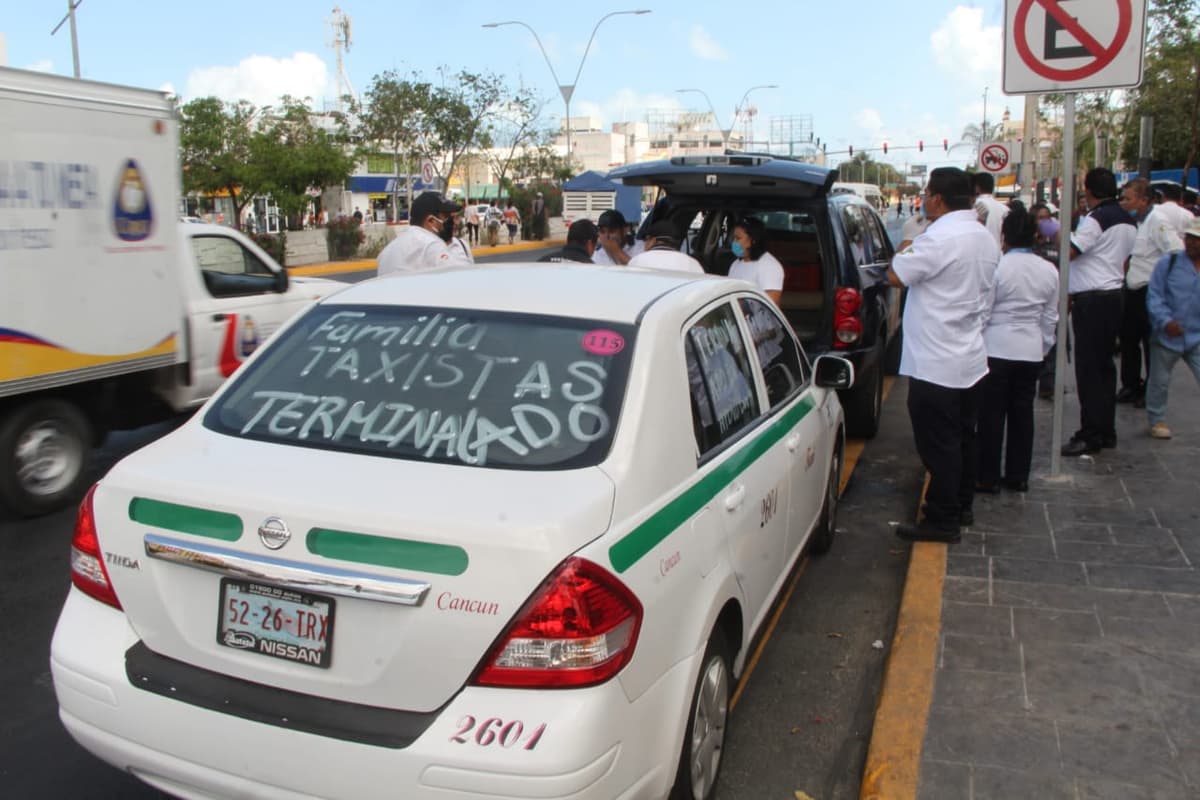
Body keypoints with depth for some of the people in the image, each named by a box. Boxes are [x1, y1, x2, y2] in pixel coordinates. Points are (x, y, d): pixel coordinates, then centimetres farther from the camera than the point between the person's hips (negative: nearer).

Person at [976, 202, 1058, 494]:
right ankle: (1018, 476, 20)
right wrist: (1043, 347, 20)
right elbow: (1050, 318, 9)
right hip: (1031, 350, 5)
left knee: (992, 414, 3)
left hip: (997, 349, -5)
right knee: (1022, 413, 12)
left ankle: (988, 477, 9)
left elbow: (982, 313, -11)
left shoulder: (996, 267, -14)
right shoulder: (1049, 271, 2)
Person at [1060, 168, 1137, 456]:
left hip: (1092, 300, -9)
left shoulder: (1095, 219, -15)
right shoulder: (1127, 220, 14)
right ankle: (1106, 431, 19)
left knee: (1089, 369, -6)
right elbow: (1124, 260, 19)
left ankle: (1090, 435, -5)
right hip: (1115, 295, 9)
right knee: (1105, 365, 13)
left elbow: (1069, 252, -20)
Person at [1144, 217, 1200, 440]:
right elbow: (1154, 296, -6)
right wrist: (1166, 321, -19)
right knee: (1159, 381, 12)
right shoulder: (1168, 262, -4)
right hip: (1167, 336, -1)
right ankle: (1157, 421, 30)